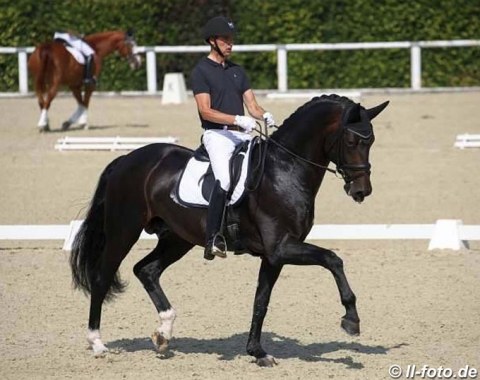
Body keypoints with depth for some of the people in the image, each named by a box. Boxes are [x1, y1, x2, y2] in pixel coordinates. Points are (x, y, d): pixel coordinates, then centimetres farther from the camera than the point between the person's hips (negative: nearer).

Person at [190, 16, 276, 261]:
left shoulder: (237, 71, 20)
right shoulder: (201, 71, 0)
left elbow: (252, 106, 16)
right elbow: (206, 111, -10)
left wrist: (264, 116, -7)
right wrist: (238, 119, -21)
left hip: (242, 134, 7)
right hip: (216, 133, -7)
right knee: (224, 180, -28)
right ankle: (213, 240, -28)